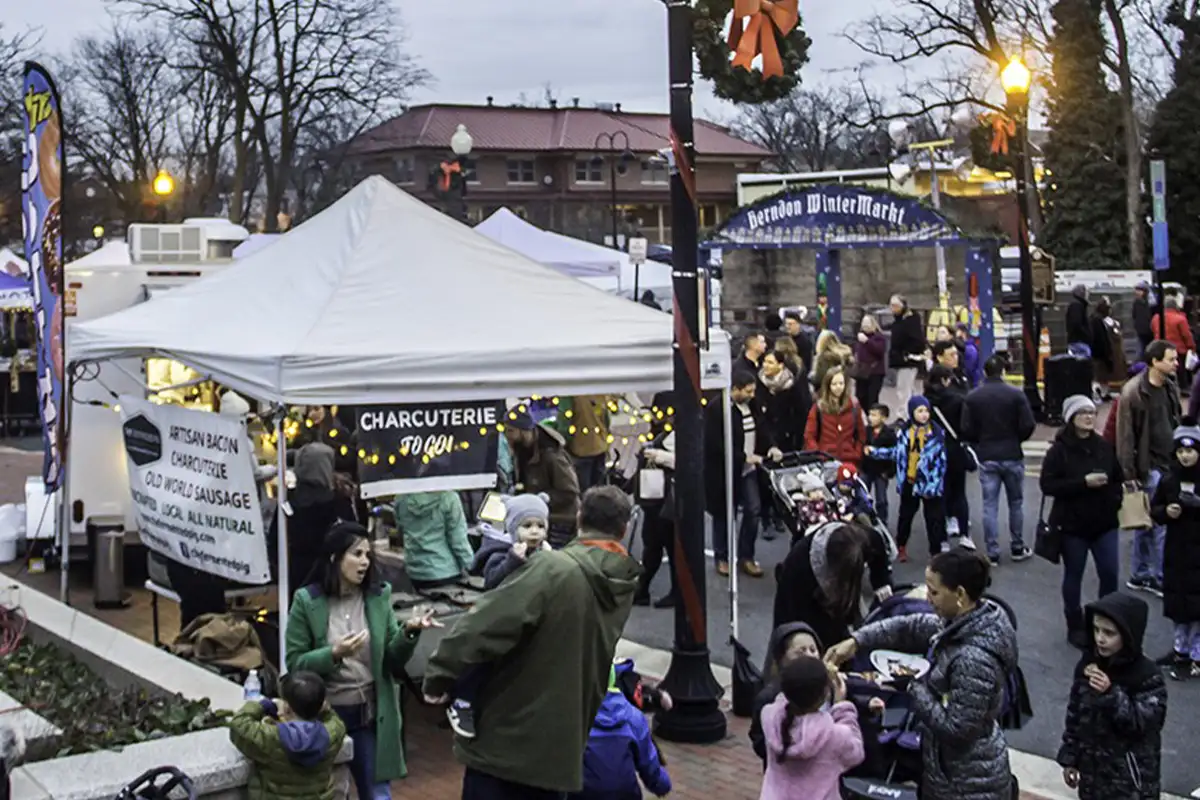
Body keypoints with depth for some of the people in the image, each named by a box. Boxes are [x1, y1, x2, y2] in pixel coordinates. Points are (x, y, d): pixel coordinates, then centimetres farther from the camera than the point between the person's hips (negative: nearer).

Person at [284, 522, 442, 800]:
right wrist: (334, 654, -24)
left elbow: (392, 661, 0)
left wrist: (409, 632, -18)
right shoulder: (307, 601, -8)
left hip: (371, 715, 2)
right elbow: (295, 664, -8)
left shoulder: (379, 596, 0)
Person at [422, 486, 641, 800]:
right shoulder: (623, 587, 4)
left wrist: (440, 675, -12)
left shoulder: (554, 570, -17)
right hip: (562, 746, 6)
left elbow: (487, 623, -22)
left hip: (507, 739, -6)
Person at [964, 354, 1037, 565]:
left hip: (986, 456, 1)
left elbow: (967, 430, -6)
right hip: (1012, 455, -1)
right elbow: (1028, 426, -10)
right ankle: (1017, 548, 21)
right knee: (1016, 503, 14)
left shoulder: (973, 397, -4)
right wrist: (1016, 439, 11)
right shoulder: (1016, 395, -9)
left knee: (990, 505, 4)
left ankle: (992, 552, 3)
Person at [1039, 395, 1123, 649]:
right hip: (1072, 524, -3)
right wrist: (1083, 483, -21)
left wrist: (1115, 499, -4)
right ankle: (1075, 627, 22)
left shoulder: (1105, 447, 3)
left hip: (1104, 523, 3)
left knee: (1110, 573, 2)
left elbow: (1118, 479, 14)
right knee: (1073, 575, 9)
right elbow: (1047, 485, -16)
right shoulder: (1059, 451, -10)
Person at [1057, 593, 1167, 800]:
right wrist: (1069, 757, 10)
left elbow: (1143, 724, -24)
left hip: (1131, 774, -5)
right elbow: (1075, 713, 7)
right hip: (1093, 766, 5)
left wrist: (1112, 694, -35)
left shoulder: (1147, 676, -18)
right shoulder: (1088, 664, -3)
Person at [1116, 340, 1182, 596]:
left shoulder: (1170, 389, 9)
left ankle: (1139, 576, 22)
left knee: (1148, 524, 14)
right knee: (1160, 526, -5)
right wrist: (1129, 473, -16)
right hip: (1149, 467, -7)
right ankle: (1161, 579, 5)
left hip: (1168, 465, 7)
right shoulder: (1134, 392, -14)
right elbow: (1125, 435, -14)